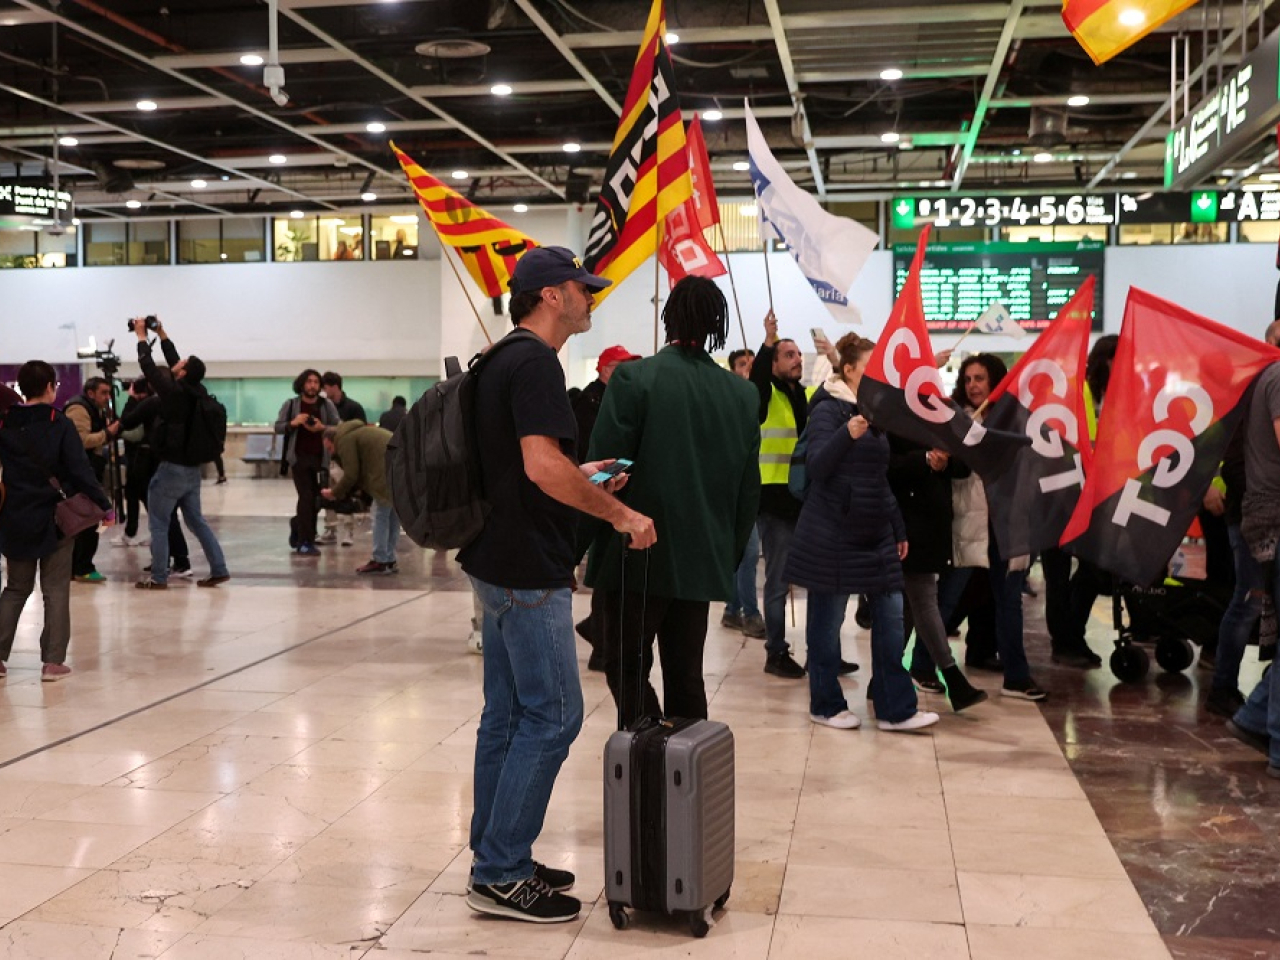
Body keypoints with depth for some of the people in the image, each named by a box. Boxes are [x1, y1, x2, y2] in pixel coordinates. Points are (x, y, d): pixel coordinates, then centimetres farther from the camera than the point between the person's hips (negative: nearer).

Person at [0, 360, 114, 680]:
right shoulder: (60, 425, -10)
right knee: (56, 590, 4)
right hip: (55, 518, -4)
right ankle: (53, 661, 3)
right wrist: (105, 506, -9)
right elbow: (81, 470, -13)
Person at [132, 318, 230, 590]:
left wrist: (142, 337, 4)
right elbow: (173, 363, 16)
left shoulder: (174, 393, -16)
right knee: (196, 520, 14)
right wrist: (161, 335, 21)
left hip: (171, 469, -7)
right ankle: (218, 570, 11)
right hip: (192, 470, 7)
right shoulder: (198, 392, 3)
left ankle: (158, 578, 6)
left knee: (159, 524, 3)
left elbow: (149, 368, -8)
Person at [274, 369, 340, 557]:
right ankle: (305, 542, -4)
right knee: (306, 497, -8)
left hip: (320, 457, 3)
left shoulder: (327, 406, 4)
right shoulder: (290, 405, 2)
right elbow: (278, 427, 2)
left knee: (315, 499, 9)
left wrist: (322, 427, -18)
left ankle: (297, 526, 36)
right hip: (299, 457, -3)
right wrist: (293, 423, -17)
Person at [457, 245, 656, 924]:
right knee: (552, 714, -4)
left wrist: (580, 478, 15)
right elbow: (542, 465, -26)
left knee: (507, 713, 14)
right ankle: (500, 875, 2)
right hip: (528, 569, -10)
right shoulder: (535, 362, -15)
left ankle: (497, 859, 23)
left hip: (497, 562, 10)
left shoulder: (501, 361, 15)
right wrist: (619, 513, -17)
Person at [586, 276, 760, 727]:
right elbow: (748, 489, 9)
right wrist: (730, 555, 19)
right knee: (685, 675, 12)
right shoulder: (743, 394, 4)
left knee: (627, 667, 5)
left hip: (638, 557, -4)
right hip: (703, 561, 4)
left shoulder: (634, 378, -11)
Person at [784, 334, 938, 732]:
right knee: (828, 619, 1)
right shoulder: (828, 409, -8)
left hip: (875, 532, 8)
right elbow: (815, 468, -21)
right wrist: (847, 435, -36)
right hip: (833, 533, -8)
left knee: (891, 617, 2)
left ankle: (896, 709, 7)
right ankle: (826, 705, 13)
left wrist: (899, 529, 20)